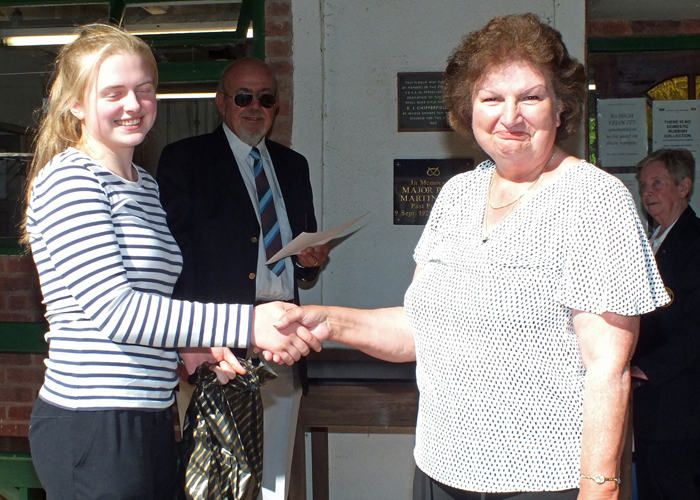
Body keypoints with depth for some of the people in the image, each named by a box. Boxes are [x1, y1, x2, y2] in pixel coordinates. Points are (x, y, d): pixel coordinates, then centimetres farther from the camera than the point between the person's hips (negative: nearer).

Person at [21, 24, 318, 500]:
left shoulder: (146, 184, 16)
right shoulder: (68, 177, -11)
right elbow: (113, 308, -20)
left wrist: (195, 344, 2)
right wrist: (247, 323, -25)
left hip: (149, 417, 8)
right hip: (91, 426, -8)